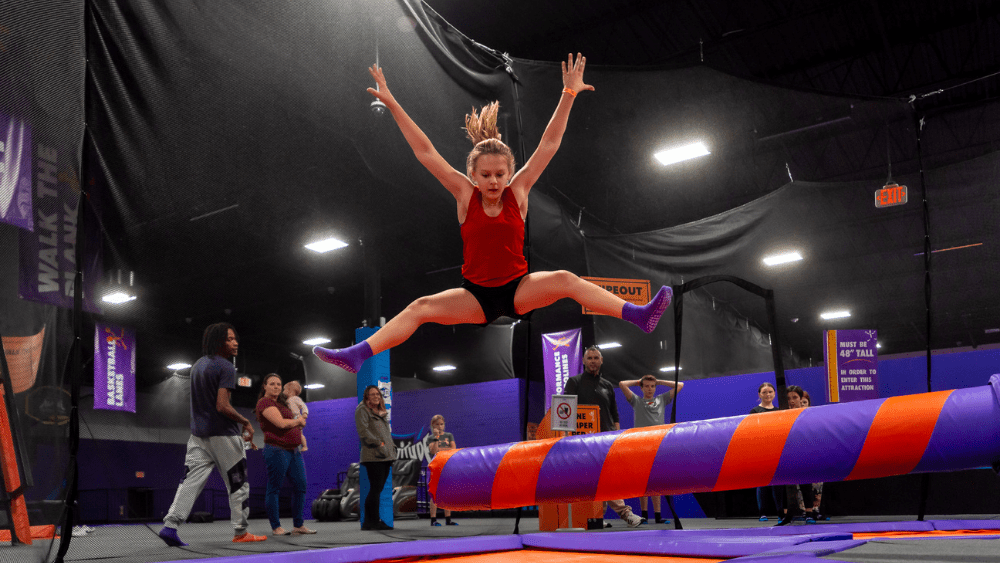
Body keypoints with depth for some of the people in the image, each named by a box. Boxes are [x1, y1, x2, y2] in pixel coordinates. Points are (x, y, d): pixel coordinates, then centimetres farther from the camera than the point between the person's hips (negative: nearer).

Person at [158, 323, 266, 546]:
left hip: (198, 434, 7)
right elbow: (222, 406, -21)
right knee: (237, 484, 4)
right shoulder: (225, 367, -14)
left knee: (191, 481, 4)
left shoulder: (198, 365, 14)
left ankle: (170, 525, -7)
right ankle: (241, 532, 10)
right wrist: (245, 422, -9)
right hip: (222, 435, -7)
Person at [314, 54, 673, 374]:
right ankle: (355, 356, -19)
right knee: (421, 307, -17)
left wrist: (568, 95, -17)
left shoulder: (518, 191, -4)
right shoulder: (465, 194, -5)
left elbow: (549, 145, -9)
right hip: (476, 294, 1)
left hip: (519, 289, 0)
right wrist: (392, 104, -14)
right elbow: (425, 152, -10)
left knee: (565, 280, -25)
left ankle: (640, 316, -28)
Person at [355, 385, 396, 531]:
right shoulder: (362, 410, -1)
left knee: (378, 489, 8)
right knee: (375, 489, -11)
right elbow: (363, 431, -12)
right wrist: (378, 443, -16)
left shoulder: (382, 412, 24)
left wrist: (392, 446, 13)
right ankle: (372, 521, -7)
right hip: (373, 457, -8)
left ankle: (371, 521, 13)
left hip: (386, 456, 8)